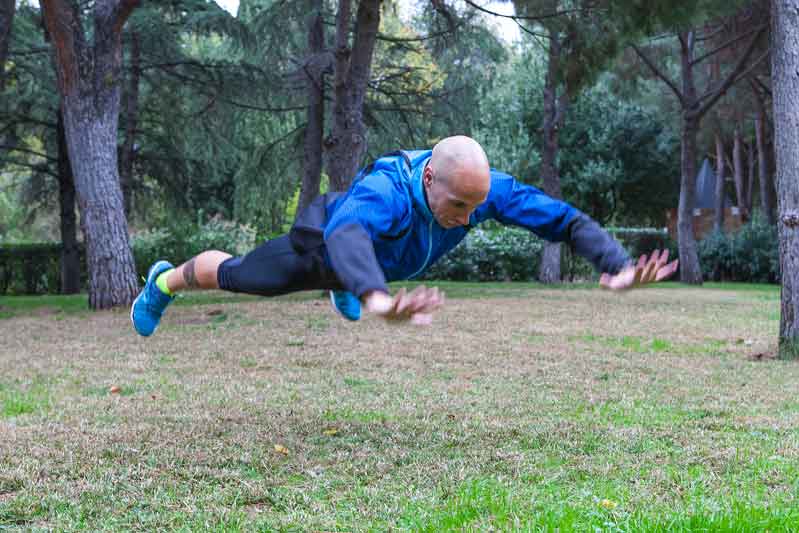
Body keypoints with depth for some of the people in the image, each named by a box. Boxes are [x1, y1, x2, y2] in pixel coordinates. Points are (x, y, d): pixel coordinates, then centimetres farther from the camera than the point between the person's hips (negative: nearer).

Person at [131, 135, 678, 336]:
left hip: (383, 257, 5)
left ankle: (341, 294, 82)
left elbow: (563, 216, -38)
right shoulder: (385, 191, -54)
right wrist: (376, 299, -94)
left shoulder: (482, 187, -38)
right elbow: (344, 234, -75)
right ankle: (164, 283, 54)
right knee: (233, 275, 23)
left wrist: (617, 266, -54)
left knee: (352, 285, 43)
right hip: (322, 242, -5)